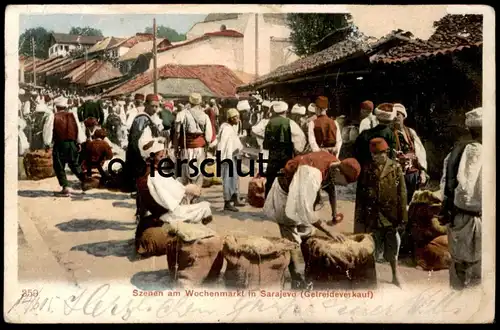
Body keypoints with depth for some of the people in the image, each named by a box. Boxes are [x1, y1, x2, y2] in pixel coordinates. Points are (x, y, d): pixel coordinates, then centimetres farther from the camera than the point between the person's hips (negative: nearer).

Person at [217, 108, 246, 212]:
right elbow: (223, 144, -21)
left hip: (233, 156, 10)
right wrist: (225, 158, -23)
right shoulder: (226, 128, -17)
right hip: (227, 157, -10)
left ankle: (235, 200, 27)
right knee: (228, 179, -5)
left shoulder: (233, 127, 11)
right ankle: (227, 203, 1)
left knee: (235, 178, 16)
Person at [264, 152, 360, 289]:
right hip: (285, 196, -8)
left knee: (307, 236, 14)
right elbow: (306, 210, -40)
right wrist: (329, 231, -34)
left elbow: (331, 186, 8)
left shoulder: (334, 163, -14)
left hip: (300, 194, 8)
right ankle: (297, 281, -2)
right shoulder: (312, 174, -40)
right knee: (292, 241, -8)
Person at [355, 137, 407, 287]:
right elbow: (360, 196, 3)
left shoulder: (395, 168, -4)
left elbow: (402, 195, -3)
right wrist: (359, 220, 1)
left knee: (392, 249, 14)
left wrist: (403, 218, -6)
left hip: (391, 216, 0)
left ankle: (395, 275, 34)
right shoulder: (366, 170, 0)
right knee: (373, 249, 11)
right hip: (372, 217, 1)